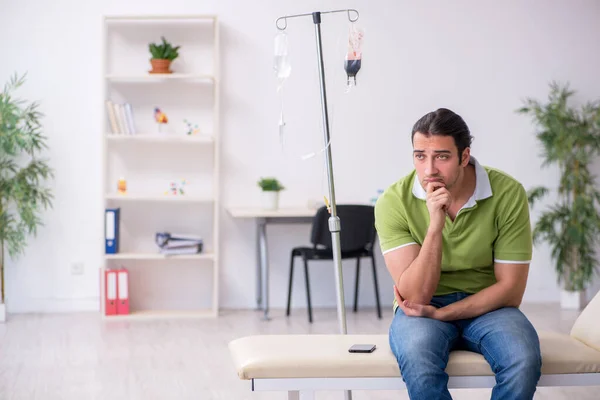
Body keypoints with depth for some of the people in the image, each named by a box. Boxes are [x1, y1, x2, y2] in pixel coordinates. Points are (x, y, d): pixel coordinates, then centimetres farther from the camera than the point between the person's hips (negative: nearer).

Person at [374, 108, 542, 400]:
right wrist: (435, 225, -29)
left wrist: (441, 313, -18)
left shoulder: (508, 193, -13)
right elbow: (414, 296, -19)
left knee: (524, 360, -31)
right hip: (423, 309, -1)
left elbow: (510, 289, -8)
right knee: (418, 360, -36)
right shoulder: (394, 201, -14)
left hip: (486, 307, 1)